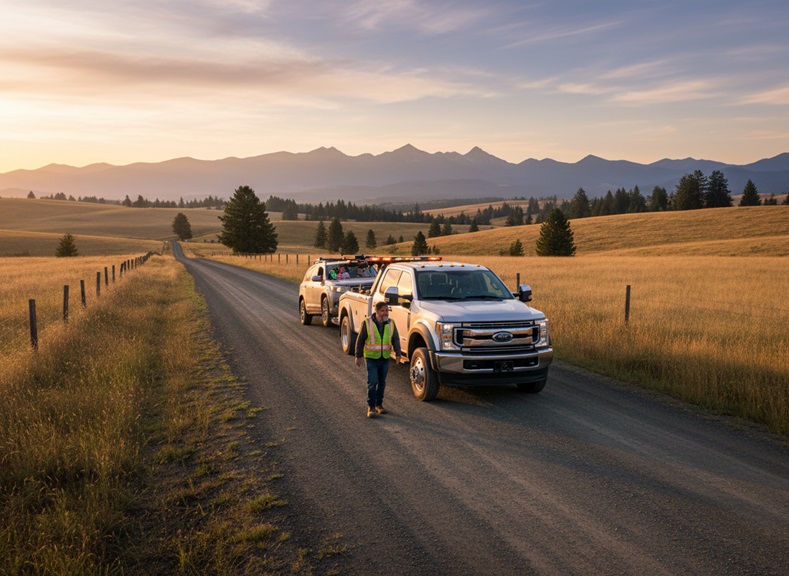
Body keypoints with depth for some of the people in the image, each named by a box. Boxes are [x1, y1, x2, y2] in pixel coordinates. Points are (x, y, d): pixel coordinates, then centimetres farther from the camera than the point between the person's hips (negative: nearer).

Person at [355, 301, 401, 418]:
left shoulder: (391, 324, 2)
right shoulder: (367, 323, -7)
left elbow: (396, 340, 5)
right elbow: (360, 340, -1)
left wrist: (398, 353, -9)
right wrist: (358, 356, -2)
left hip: (385, 359, 4)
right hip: (371, 358, -4)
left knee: (382, 383, 12)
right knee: (372, 382, -11)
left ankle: (379, 405, 25)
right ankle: (371, 407, -4)